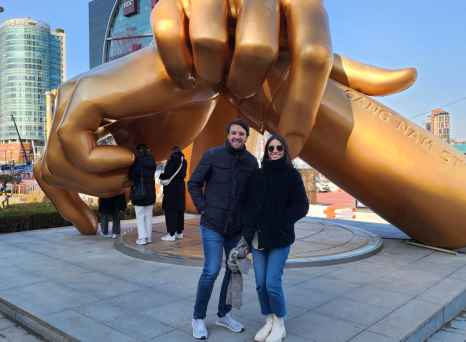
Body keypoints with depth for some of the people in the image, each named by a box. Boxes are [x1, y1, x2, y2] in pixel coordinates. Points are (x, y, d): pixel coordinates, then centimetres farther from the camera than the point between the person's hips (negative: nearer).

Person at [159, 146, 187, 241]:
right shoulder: (183, 161, 7)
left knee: (170, 211, -3)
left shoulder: (172, 161, -16)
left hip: (171, 188, -8)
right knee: (179, 209, 12)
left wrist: (161, 177, 6)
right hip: (180, 187, 8)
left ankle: (171, 234, -1)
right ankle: (179, 232, 20)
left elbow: (167, 174, -17)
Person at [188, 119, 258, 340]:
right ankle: (198, 318, 13)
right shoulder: (212, 155, -7)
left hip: (238, 227, 4)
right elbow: (194, 184, 0)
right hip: (212, 224, -4)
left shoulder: (251, 161, 1)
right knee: (212, 270, -7)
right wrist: (203, 209, -6)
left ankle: (223, 314, 30)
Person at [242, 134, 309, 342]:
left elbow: (301, 207, -3)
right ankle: (268, 322, 26)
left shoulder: (292, 175, -1)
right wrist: (248, 229, -5)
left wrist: (280, 222, -11)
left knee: (272, 283, -6)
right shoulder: (257, 175, 7)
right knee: (260, 284, 6)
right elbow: (247, 204, 7)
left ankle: (279, 324, 17)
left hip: (280, 239, -3)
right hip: (258, 238, 3)